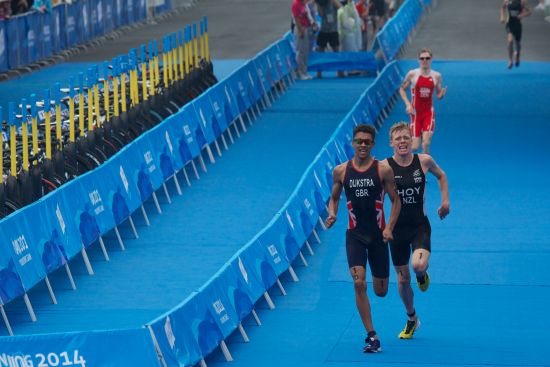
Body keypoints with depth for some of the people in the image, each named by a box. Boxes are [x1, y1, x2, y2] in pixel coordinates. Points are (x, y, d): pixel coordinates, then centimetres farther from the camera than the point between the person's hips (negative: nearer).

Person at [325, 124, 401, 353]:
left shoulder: (383, 169, -5)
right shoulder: (341, 171, 1)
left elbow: (396, 200, 0)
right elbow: (334, 198, 13)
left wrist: (389, 227, -12)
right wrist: (332, 213, -8)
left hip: (378, 234, 0)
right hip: (355, 234, 0)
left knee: (380, 291, 7)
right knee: (359, 284, -16)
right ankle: (372, 337, -10)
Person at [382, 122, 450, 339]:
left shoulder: (424, 161, -5)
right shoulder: (385, 167, -10)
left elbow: (441, 176, 16)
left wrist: (445, 200, 7)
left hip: (420, 225, 0)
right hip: (397, 227, 0)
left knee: (419, 265, -27)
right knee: (402, 279, 9)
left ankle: (422, 275, 13)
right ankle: (412, 319, 32)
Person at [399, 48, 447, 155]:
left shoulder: (436, 76, -1)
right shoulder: (412, 74, -6)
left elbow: (439, 95, 7)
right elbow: (402, 89, 4)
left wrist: (443, 92, -17)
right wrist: (408, 104, -9)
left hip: (428, 113, 1)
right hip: (415, 112, -1)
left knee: (426, 143, -15)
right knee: (415, 147, -3)